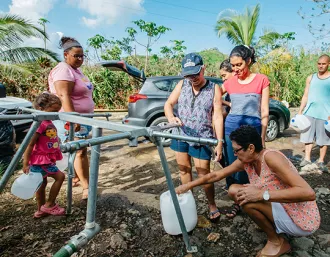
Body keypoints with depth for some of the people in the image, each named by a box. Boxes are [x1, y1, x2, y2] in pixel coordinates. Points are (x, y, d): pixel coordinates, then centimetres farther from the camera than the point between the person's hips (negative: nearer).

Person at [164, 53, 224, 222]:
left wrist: (219, 143, -12)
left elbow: (217, 116, -9)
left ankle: (212, 206, 23)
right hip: (180, 135, 4)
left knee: (203, 174, 1)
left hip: (201, 138, -3)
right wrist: (171, 117, -18)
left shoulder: (214, 89, -6)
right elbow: (168, 104, 5)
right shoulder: (182, 85, 1)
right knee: (184, 170, 15)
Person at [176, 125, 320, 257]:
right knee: (234, 190, 1)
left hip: (302, 220, -7)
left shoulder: (270, 157, -28)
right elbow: (216, 175, 5)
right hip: (281, 211, 7)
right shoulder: (245, 161, -5)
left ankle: (276, 242, 0)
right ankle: (273, 228, 12)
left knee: (245, 198, -25)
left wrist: (261, 195, -36)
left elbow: (308, 193, -34)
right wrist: (188, 185, 6)